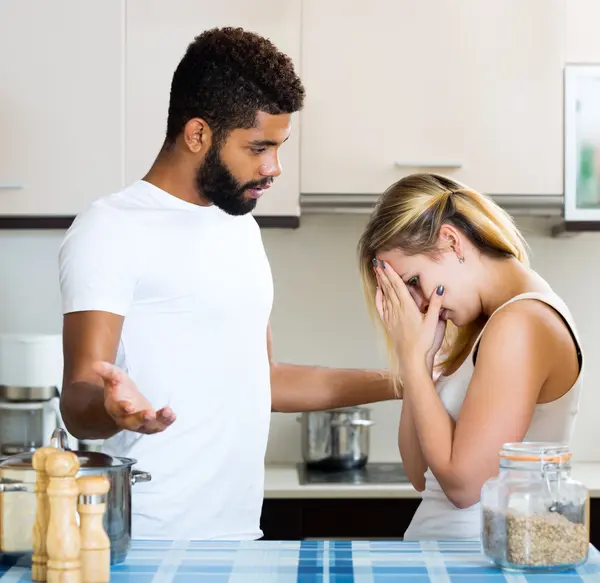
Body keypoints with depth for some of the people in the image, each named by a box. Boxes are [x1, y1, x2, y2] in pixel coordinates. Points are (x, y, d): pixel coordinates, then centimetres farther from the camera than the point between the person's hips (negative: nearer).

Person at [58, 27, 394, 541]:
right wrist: (113, 406, -37)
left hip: (241, 532, 7)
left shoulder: (241, 224, 13)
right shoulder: (111, 229, -11)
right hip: (152, 541, -7)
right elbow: (79, 402, -16)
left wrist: (399, 383, 16)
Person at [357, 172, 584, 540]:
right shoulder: (489, 321, 12)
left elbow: (463, 483, -15)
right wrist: (417, 358, 2)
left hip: (474, 556, -8)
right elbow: (421, 476, 11)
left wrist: (413, 358, -9)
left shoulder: (519, 325, -13)